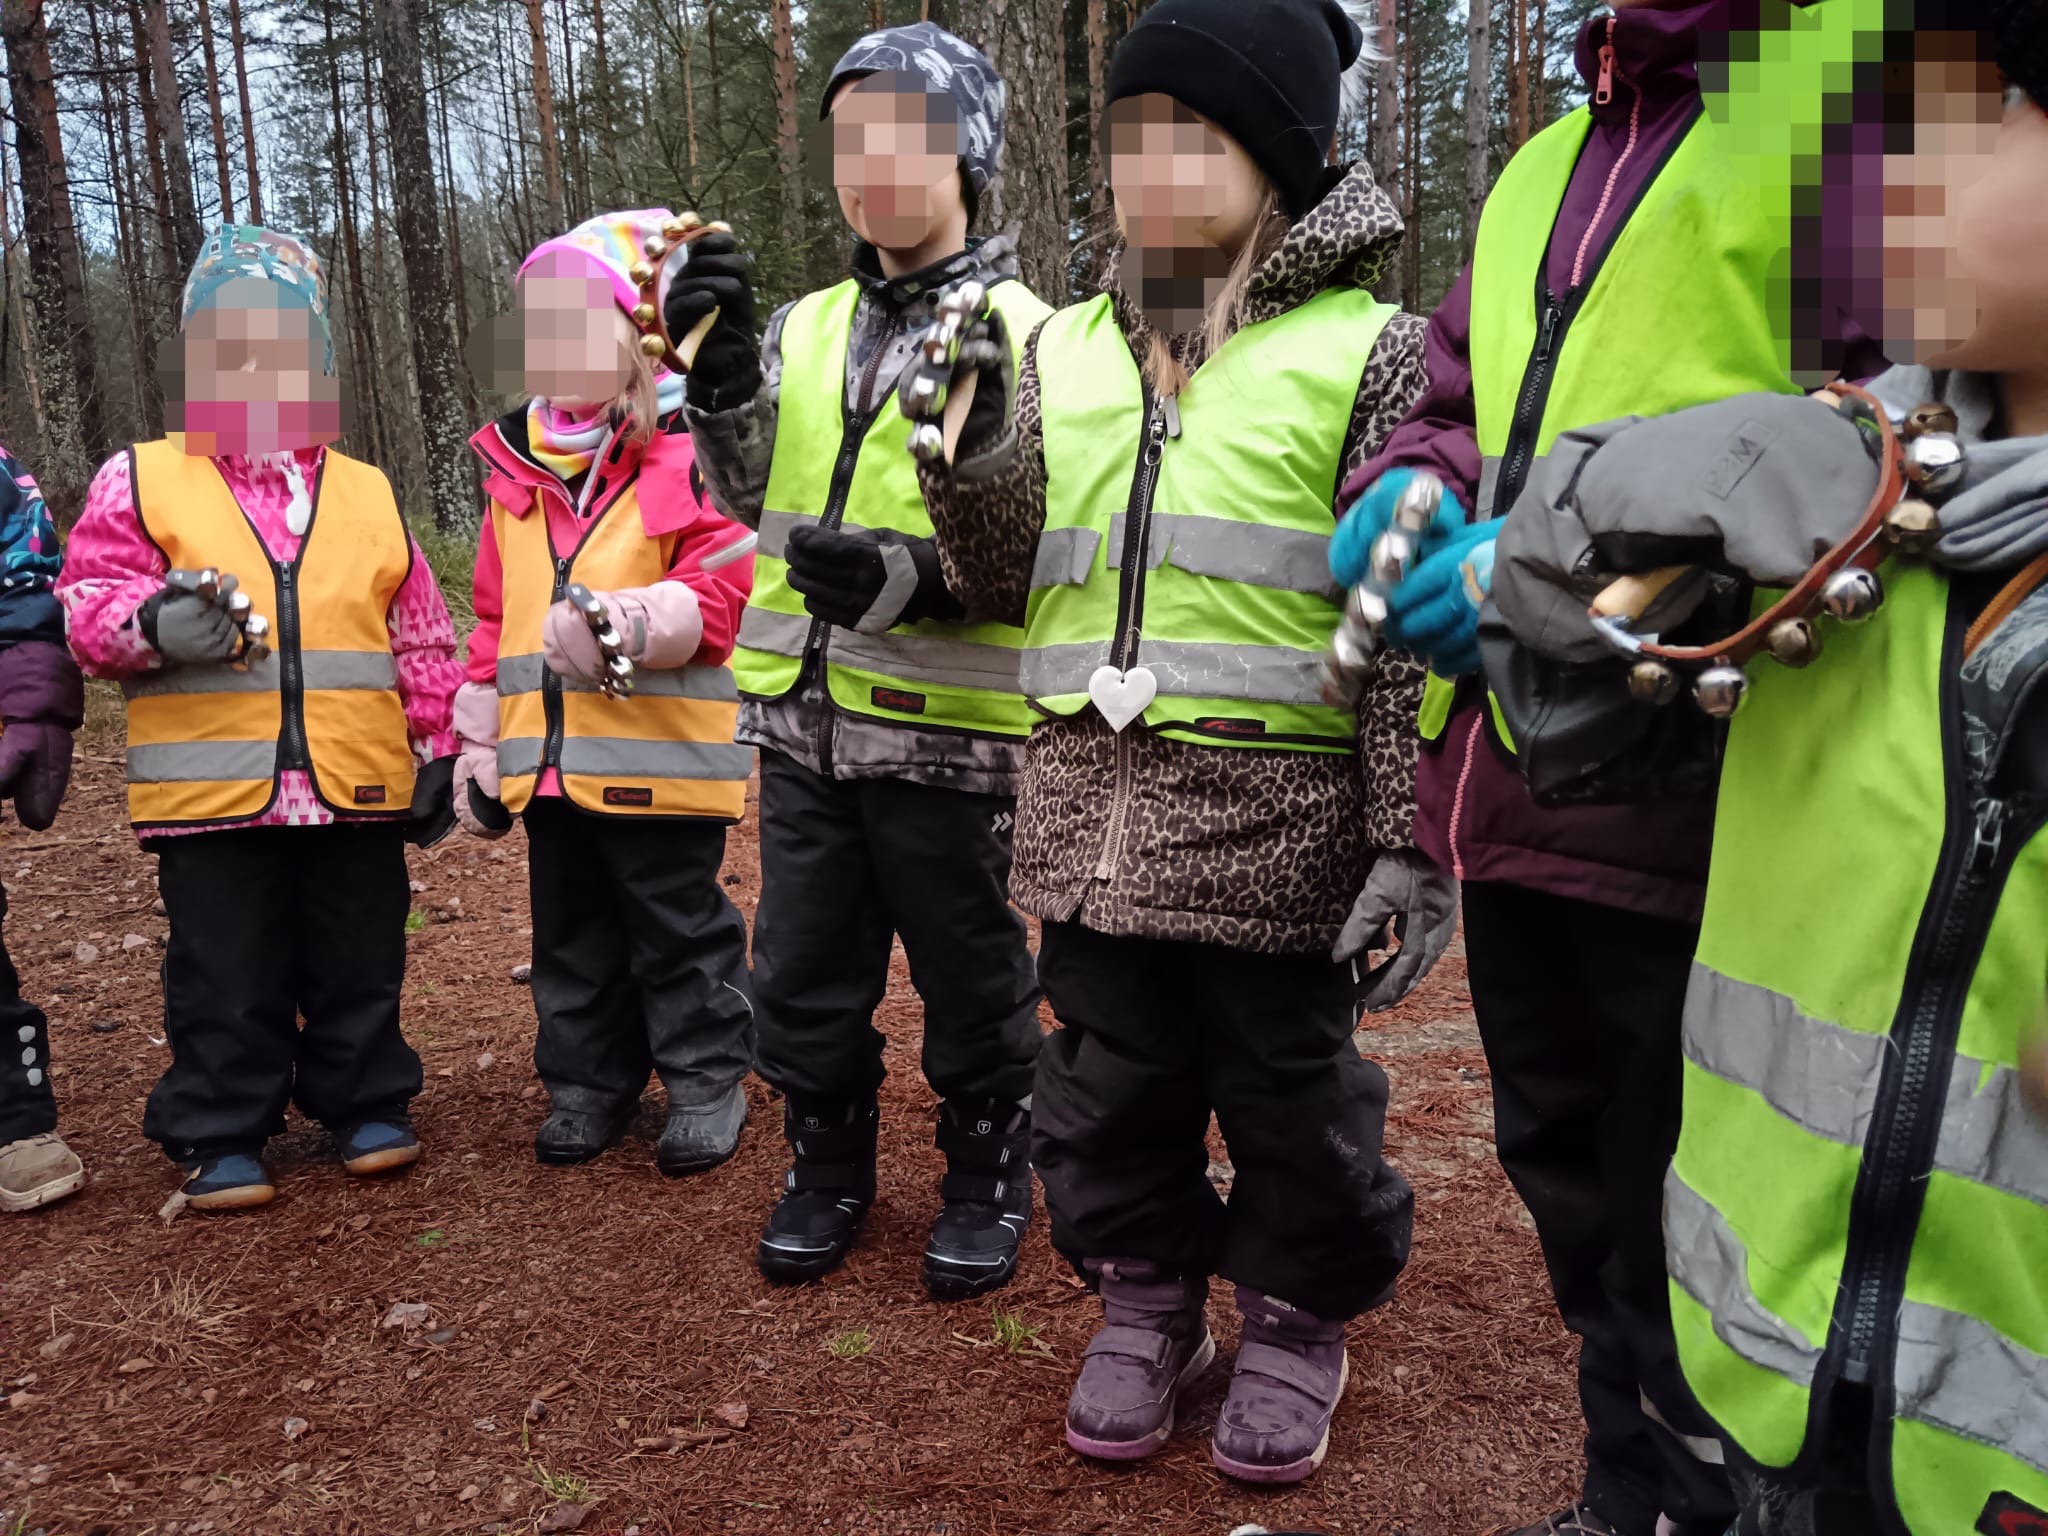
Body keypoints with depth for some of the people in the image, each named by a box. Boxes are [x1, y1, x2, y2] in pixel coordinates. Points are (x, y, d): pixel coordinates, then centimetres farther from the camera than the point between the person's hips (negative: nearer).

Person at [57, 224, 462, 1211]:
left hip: (356, 786, 2)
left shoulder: (367, 495, 11)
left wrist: (436, 748, 9)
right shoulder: (142, 481, 4)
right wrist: (153, 623, -22)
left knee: (358, 963, 13)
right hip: (212, 791, -2)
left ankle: (366, 1103, 29)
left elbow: (421, 635, 12)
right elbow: (88, 602, 0)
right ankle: (218, 1135, 21)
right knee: (226, 979, 7)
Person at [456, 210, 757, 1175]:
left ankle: (707, 1078, 22)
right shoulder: (516, 470, 12)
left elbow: (716, 597, -18)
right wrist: (477, 747, 15)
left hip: (661, 758, -7)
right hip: (549, 760, 7)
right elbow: (494, 619, 16)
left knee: (679, 930, 6)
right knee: (571, 935, 17)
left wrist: (622, 620, -34)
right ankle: (589, 1080, 33)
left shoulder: (693, 456, -9)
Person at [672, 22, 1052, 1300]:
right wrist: (722, 378, -5)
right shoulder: (809, 326, 10)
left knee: (972, 978, 10)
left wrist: (924, 579, -26)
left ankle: (988, 1183, 31)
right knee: (805, 970, 15)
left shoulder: (1022, 334, -6)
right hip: (805, 713, 5)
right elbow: (757, 495, 10)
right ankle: (829, 1170, 36)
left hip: (946, 724, -5)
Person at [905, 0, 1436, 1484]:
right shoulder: (1061, 349, 10)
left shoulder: (1365, 352, -2)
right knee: (1109, 1076, 15)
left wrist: (1412, 843, -10)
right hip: (1092, 806, 4)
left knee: (1290, 1086, 11)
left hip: (1279, 818, -4)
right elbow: (1001, 582, 11)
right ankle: (1149, 1296, 38)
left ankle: (1301, 1318, 35)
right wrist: (974, 443, -7)